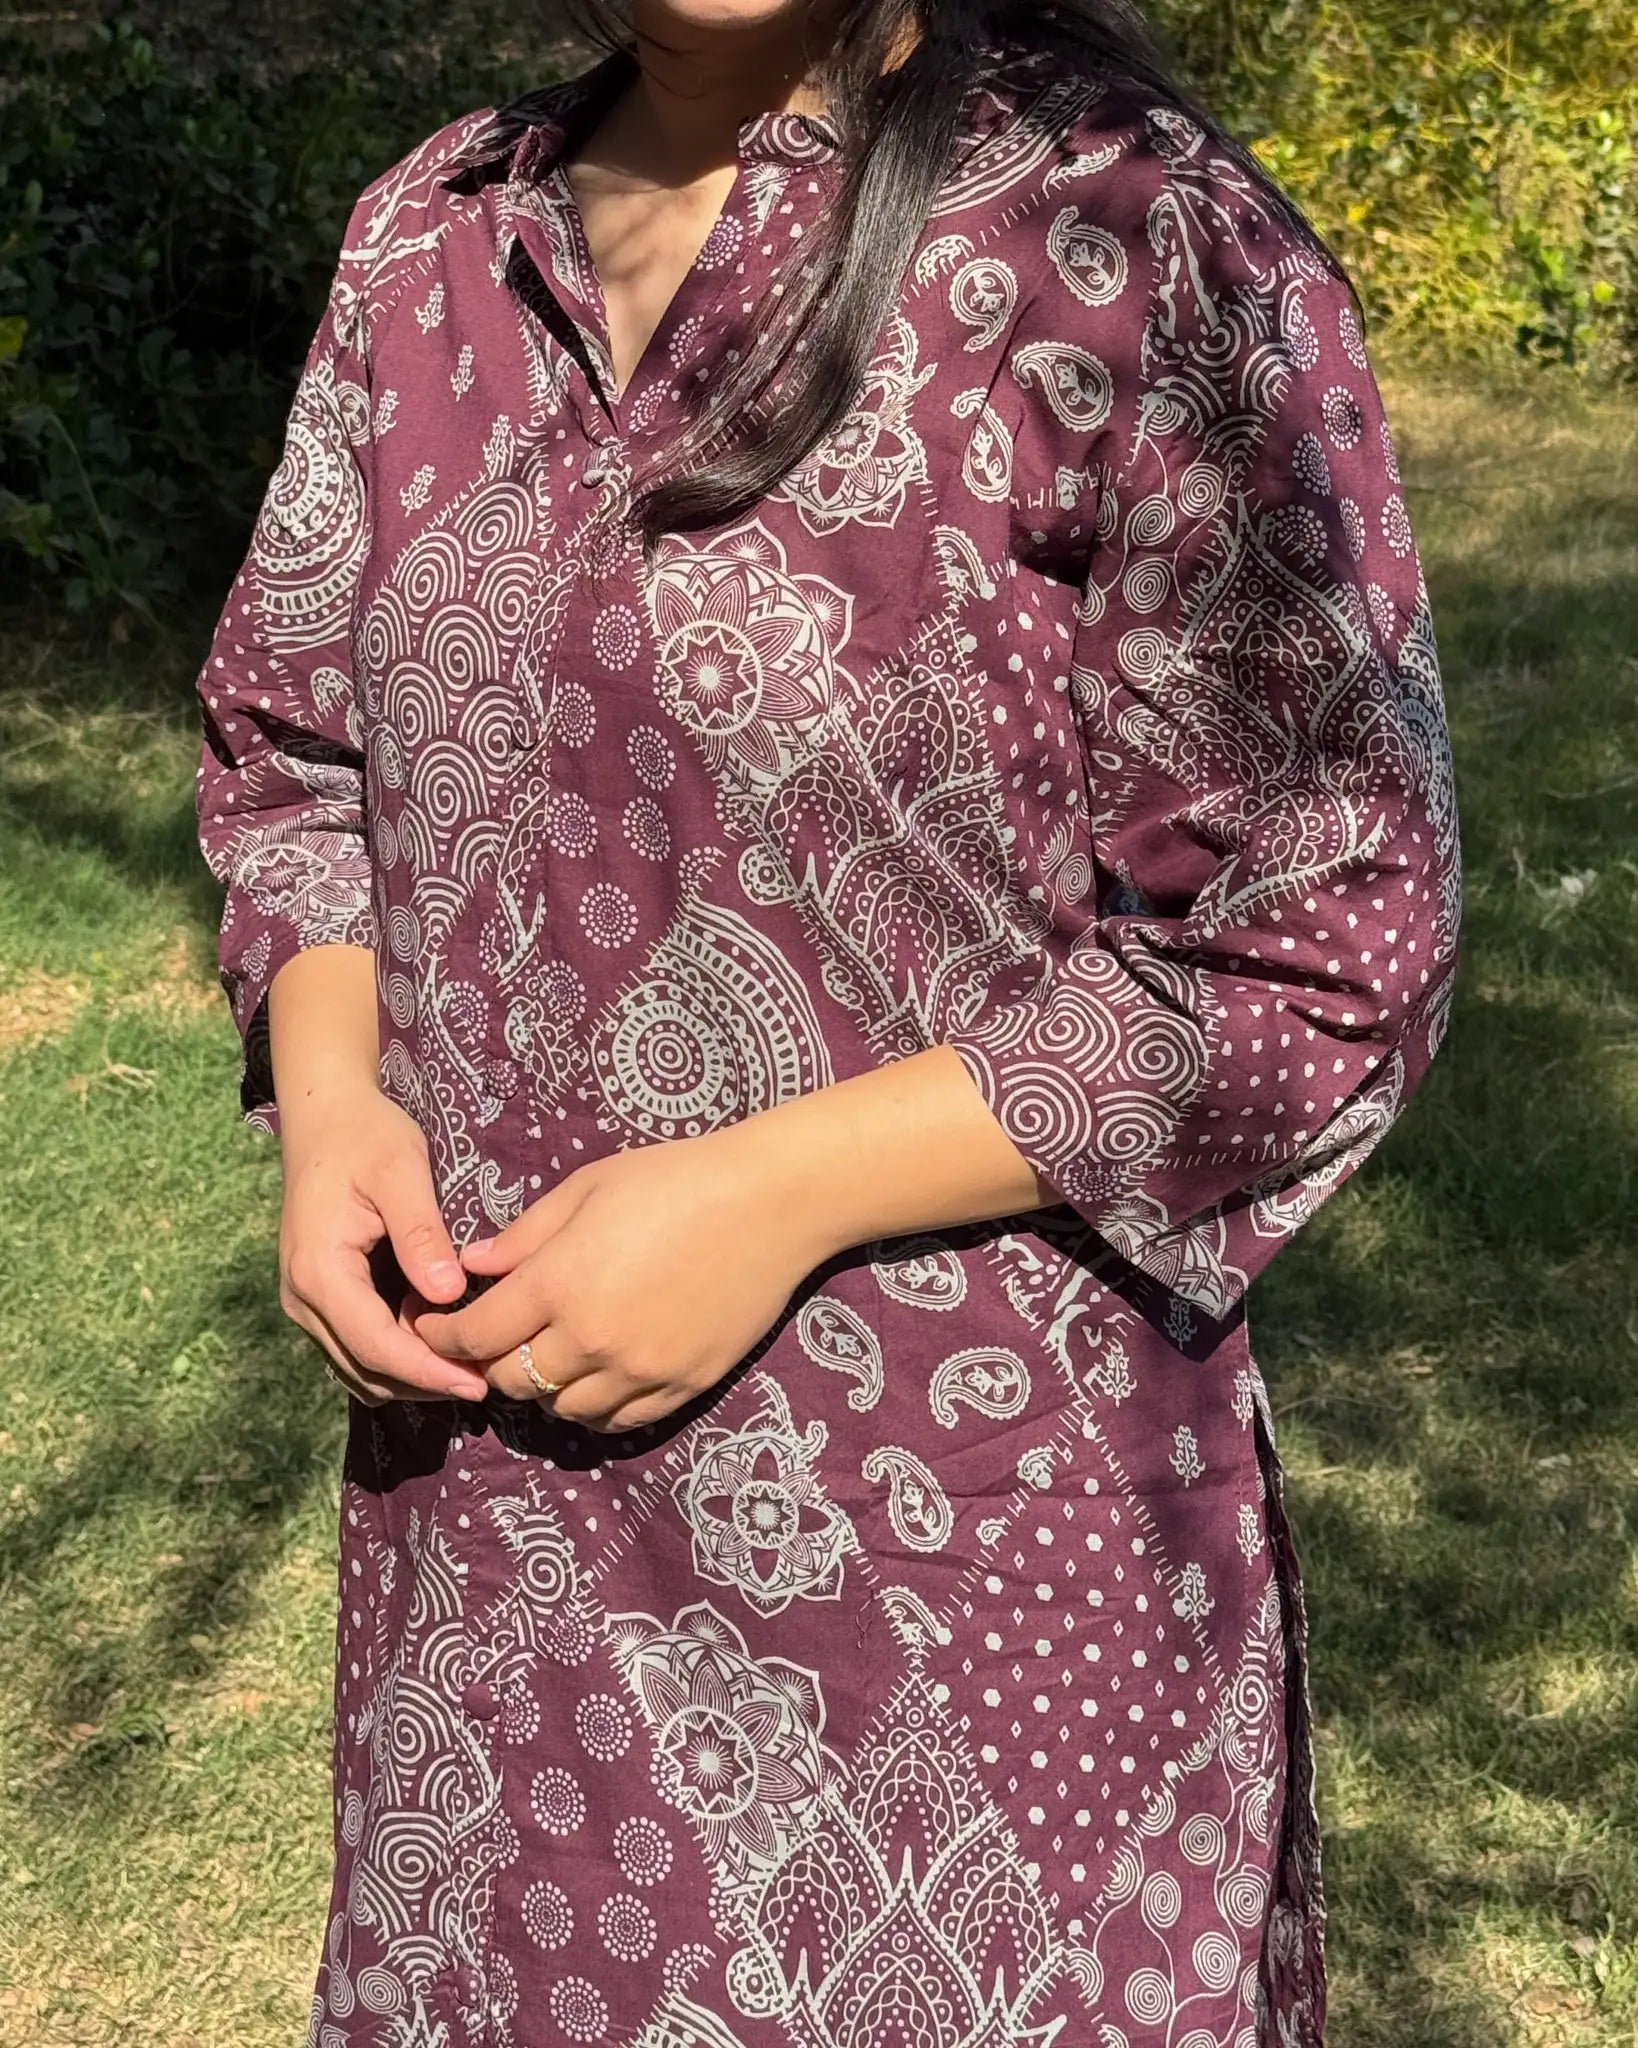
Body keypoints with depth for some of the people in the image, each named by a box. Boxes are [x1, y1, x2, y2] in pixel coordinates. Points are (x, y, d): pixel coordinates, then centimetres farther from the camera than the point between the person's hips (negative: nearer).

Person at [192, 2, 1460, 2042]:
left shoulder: (1143, 248, -14)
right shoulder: (435, 235, 4)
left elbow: (1319, 956, -15)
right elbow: (292, 743, 13)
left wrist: (768, 1198, -20)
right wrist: (328, 1090, -6)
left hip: (969, 1522, -5)